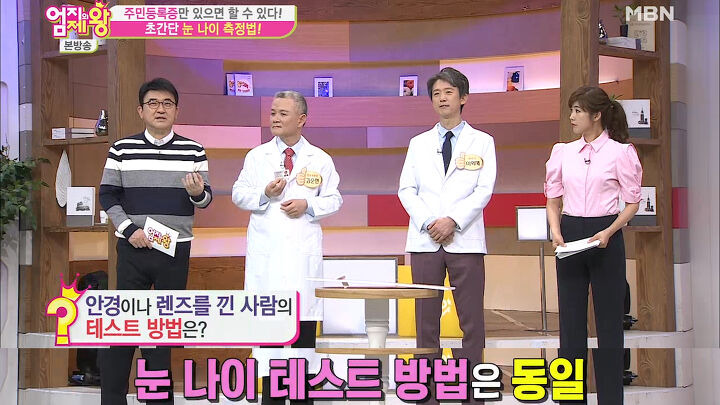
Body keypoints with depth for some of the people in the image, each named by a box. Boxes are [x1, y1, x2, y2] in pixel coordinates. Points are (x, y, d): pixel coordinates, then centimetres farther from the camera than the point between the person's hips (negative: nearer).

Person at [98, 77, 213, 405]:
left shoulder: (193, 151, 3)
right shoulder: (122, 150, 2)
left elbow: (205, 199, 5)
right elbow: (107, 196, 2)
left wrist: (198, 193, -19)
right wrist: (129, 229, -11)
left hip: (176, 250, 1)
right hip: (133, 247, -1)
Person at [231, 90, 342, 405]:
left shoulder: (320, 160, 8)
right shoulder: (257, 156, 9)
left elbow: (333, 199, 9)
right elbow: (239, 194, 9)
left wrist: (308, 206, -9)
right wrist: (265, 194, -10)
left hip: (304, 251, 0)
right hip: (266, 250, 0)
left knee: (305, 316, 0)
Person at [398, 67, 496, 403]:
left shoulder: (482, 142, 7)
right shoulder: (419, 143, 14)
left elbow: (484, 190, -2)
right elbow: (406, 189, 8)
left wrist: (453, 221, -13)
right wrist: (428, 222, -8)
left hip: (465, 240, -2)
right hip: (424, 240, 2)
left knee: (471, 320, -2)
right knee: (426, 319, 3)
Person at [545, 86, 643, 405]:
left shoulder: (620, 152, -3)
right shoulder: (563, 152, 7)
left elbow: (632, 203, -1)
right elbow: (553, 199, 12)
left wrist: (608, 232, -16)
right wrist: (555, 230, -7)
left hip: (605, 237, -4)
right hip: (570, 235, 4)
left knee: (609, 319, 3)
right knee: (570, 318, 7)